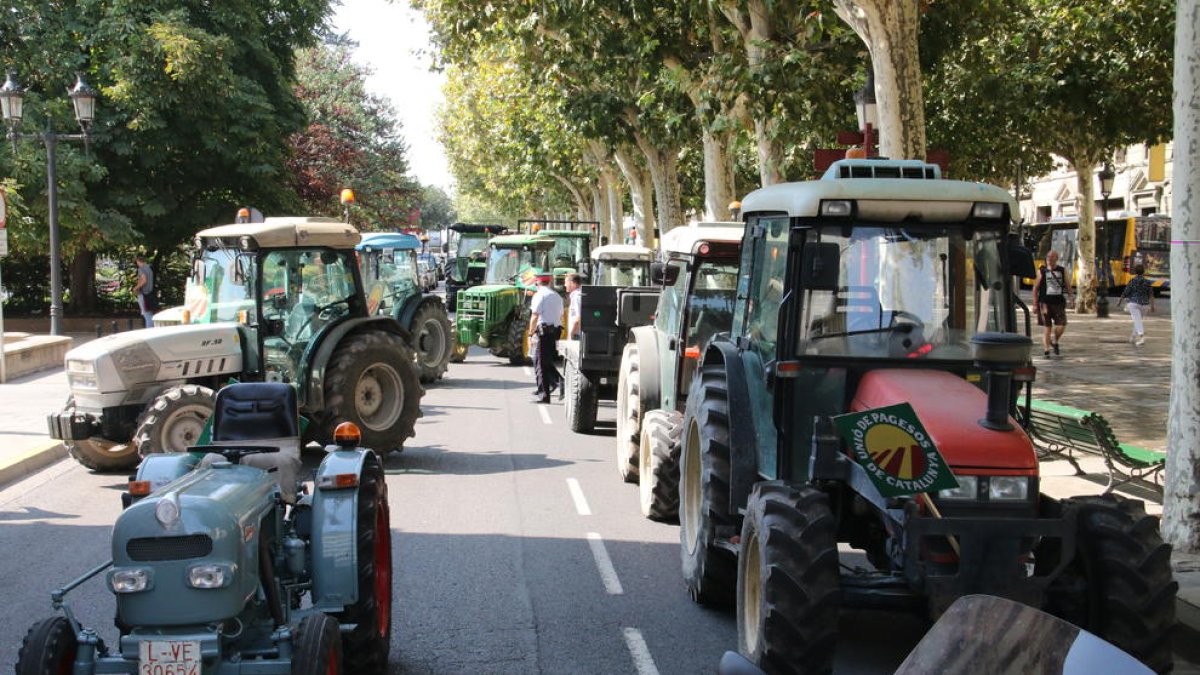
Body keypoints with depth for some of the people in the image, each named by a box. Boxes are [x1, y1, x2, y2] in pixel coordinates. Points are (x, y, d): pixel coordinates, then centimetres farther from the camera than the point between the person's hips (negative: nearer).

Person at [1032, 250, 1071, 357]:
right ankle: (1046, 349, 2)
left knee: (1061, 325, -9)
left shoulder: (1062, 271, 10)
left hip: (1059, 303, 2)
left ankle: (1055, 342, 17)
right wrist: (1035, 304, 1)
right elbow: (1035, 288, 5)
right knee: (1047, 327, -2)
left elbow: (1068, 286, 14)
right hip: (1045, 303, -2)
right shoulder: (1042, 271, 4)